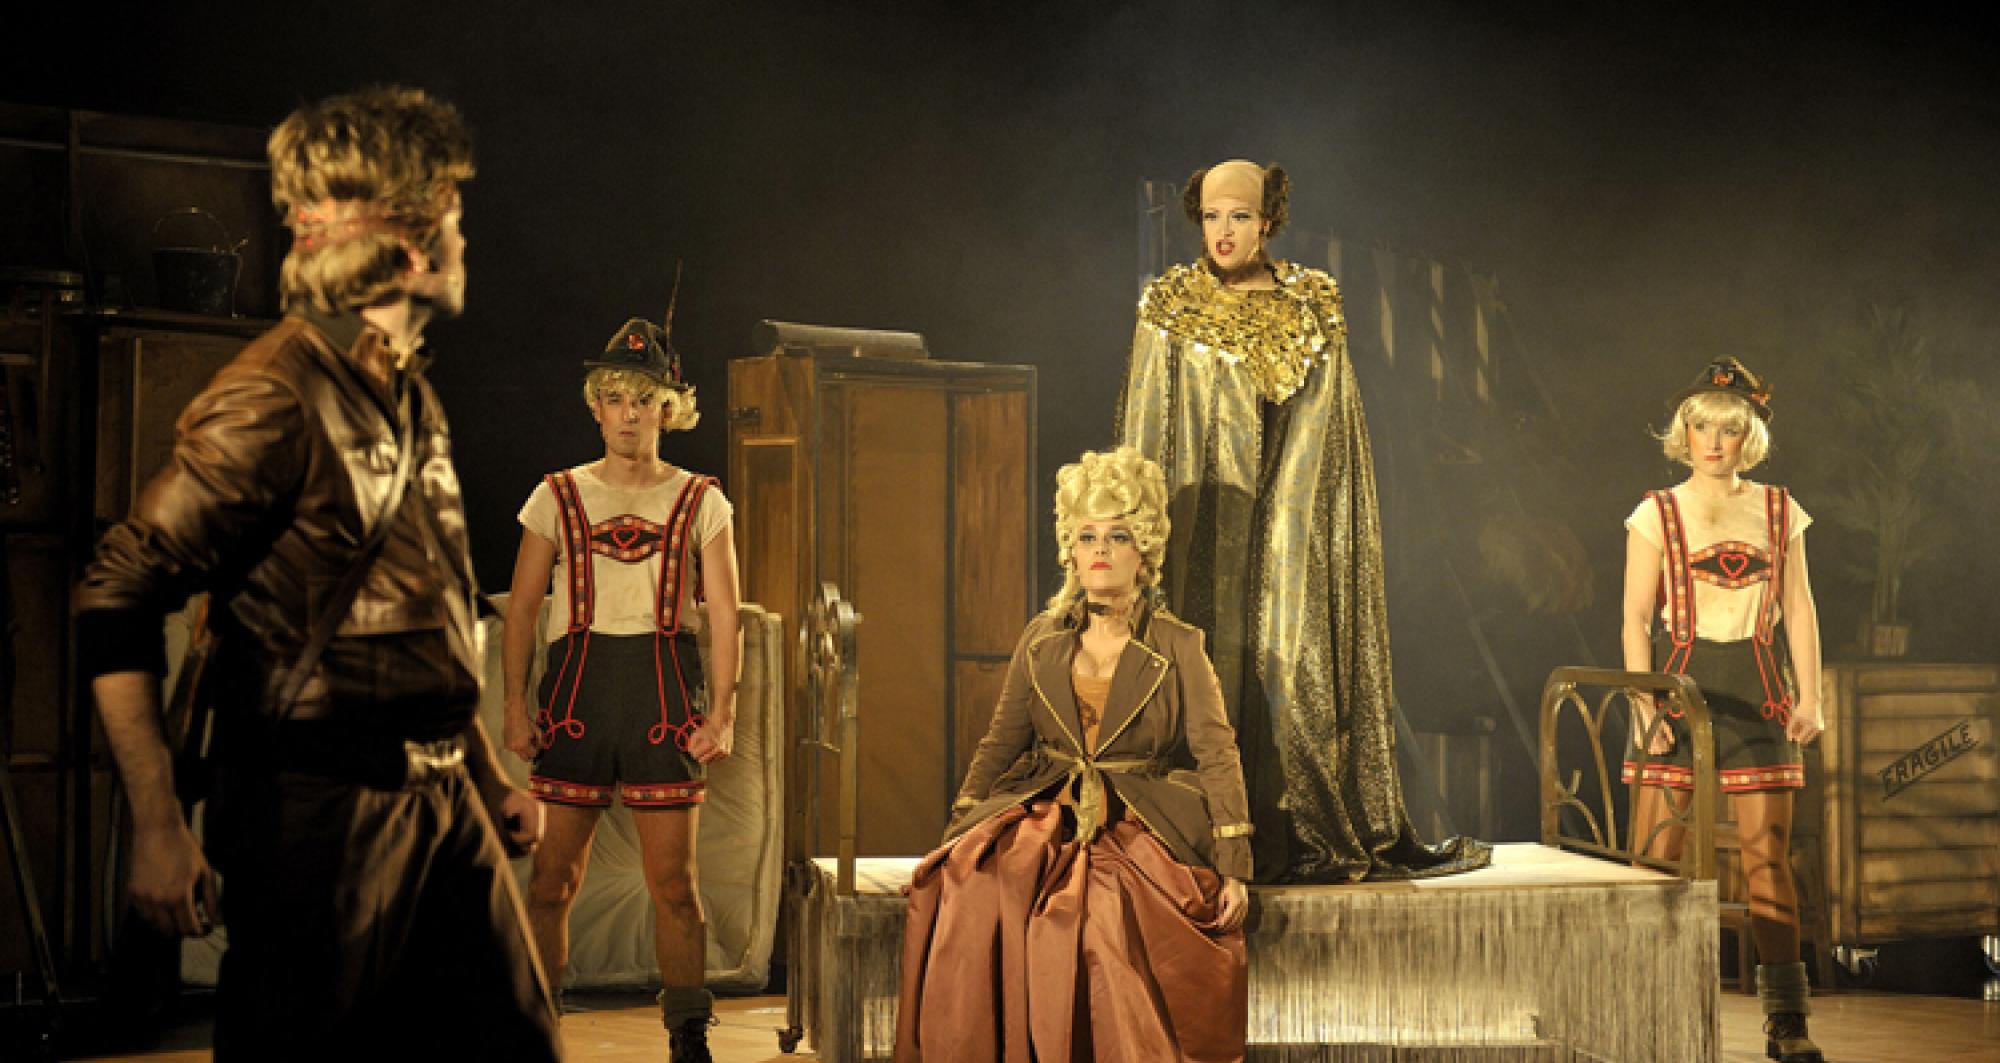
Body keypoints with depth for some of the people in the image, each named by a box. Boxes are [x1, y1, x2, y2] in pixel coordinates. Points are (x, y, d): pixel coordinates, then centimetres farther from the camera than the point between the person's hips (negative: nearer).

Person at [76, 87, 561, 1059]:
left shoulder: (412, 400, 14)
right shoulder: (274, 398, -14)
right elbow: (117, 598, -17)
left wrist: (487, 776, 22)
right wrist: (157, 826, -22)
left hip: (441, 799, 8)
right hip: (320, 806, -8)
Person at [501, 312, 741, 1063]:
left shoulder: (700, 503, 10)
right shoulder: (557, 497, 12)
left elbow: (723, 613, 6)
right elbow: (522, 607, 9)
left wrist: (722, 711, -4)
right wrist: (516, 705, -1)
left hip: (665, 691, -1)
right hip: (576, 686, 1)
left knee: (673, 882, 0)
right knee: (554, 878, 0)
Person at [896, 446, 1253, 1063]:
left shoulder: (1177, 648, 4)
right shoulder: (1042, 641, 13)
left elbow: (1217, 753, -2)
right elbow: (1000, 744, 15)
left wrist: (1234, 867, -11)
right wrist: (956, 835, 3)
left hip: (1140, 826, -3)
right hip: (1046, 813, 3)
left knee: (1100, 907, -34)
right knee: (970, 889, -26)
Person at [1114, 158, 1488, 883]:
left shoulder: (1313, 309, 9)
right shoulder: (1170, 311, 4)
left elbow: (1336, 429, 11)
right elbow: (1144, 436, 3)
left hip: (1293, 524, 2)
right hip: (1207, 521, -2)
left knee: (1304, 662, -1)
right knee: (1219, 659, -7)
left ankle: (1312, 836, 6)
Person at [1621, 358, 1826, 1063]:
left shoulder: (1778, 512, 11)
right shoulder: (1657, 514, 4)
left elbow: (1799, 609, 12)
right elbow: (1635, 615, 0)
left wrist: (1810, 695, 3)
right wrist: (1645, 703, -9)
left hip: (1759, 692, 2)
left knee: (1768, 853, 0)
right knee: (1656, 854, -6)